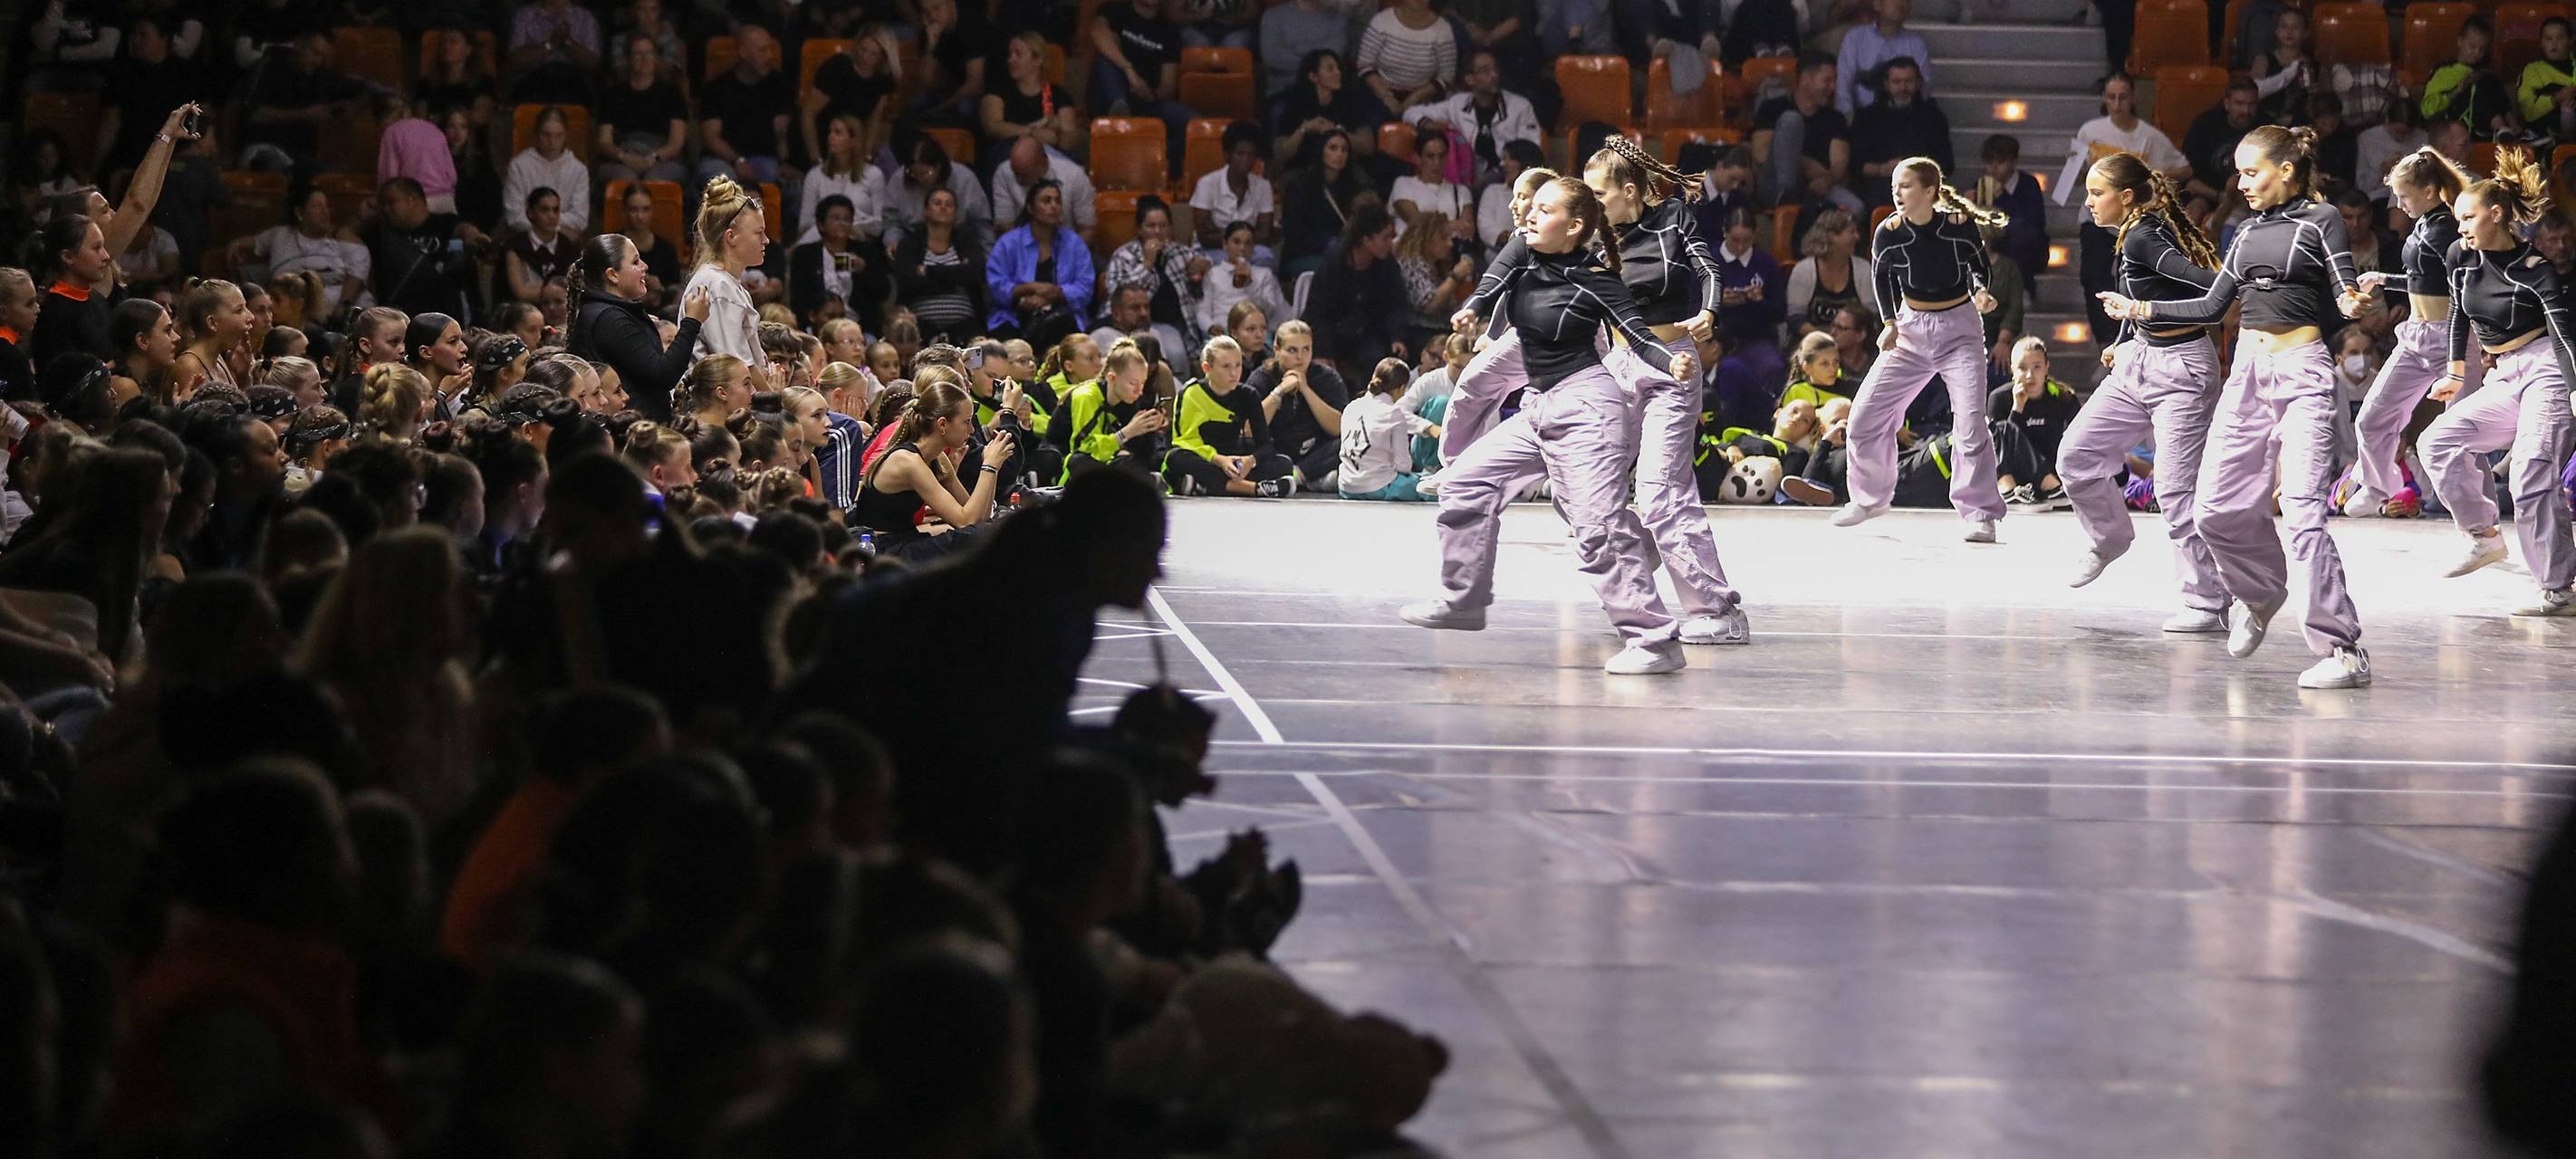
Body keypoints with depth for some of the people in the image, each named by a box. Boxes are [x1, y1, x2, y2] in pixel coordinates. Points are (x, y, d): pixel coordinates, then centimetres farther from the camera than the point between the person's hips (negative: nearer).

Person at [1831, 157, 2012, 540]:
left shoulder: (1961, 225, -17)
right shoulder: (1889, 233, -11)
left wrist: (1981, 291, -17)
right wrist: (1890, 323, -2)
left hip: (1959, 328, -3)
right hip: (1911, 328, 3)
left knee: (1970, 420, -17)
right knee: (1865, 415, 1)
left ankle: (1980, 514, -4)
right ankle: (1869, 499, 24)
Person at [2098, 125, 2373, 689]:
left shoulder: (2320, 220, -2)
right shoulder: (2248, 232, 16)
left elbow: (2344, 292, -11)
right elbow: (2211, 306, 20)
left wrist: (2351, 304, -34)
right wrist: (2140, 310, 13)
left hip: (2302, 372, -7)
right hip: (2248, 371, 7)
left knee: (2302, 509, -18)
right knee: (2219, 509, 4)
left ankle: (2344, 649, -17)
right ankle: (2260, 593, 34)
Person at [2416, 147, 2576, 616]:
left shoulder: (2534, 268, -15)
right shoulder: (2462, 256, 3)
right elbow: (2459, 313, 18)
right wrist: (2456, 374, 21)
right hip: (2503, 381, 8)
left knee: (2533, 475, -18)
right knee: (2437, 441, -2)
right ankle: (2484, 536, 9)